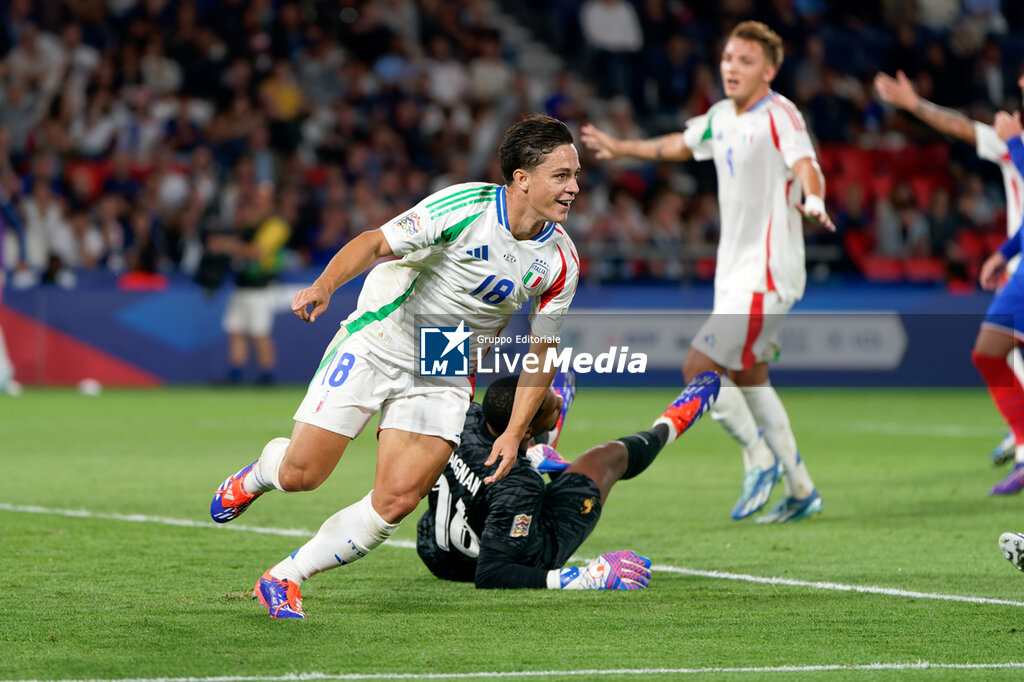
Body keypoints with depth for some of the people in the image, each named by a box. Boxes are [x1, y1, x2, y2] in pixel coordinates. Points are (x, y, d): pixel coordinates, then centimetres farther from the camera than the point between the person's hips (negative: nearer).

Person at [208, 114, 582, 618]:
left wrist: (514, 433, -3)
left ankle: (284, 578, 2)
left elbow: (543, 350, 4)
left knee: (397, 501, -13)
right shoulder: (464, 207, -20)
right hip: (378, 344, -4)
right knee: (300, 474, -5)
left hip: (445, 377, 4)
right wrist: (324, 285, -38)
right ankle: (258, 475, 33)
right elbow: (376, 242, -20)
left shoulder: (560, 261, -6)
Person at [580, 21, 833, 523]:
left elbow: (805, 166, -33)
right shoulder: (720, 117, 9)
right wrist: (621, 148, 41)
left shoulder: (779, 115, -15)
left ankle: (759, 458, 4)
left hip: (767, 274, -9)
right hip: (734, 272, 9)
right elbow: (682, 145, 30)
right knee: (746, 378, 14)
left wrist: (813, 200, -55)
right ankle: (800, 490, 24)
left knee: (698, 367, -13)